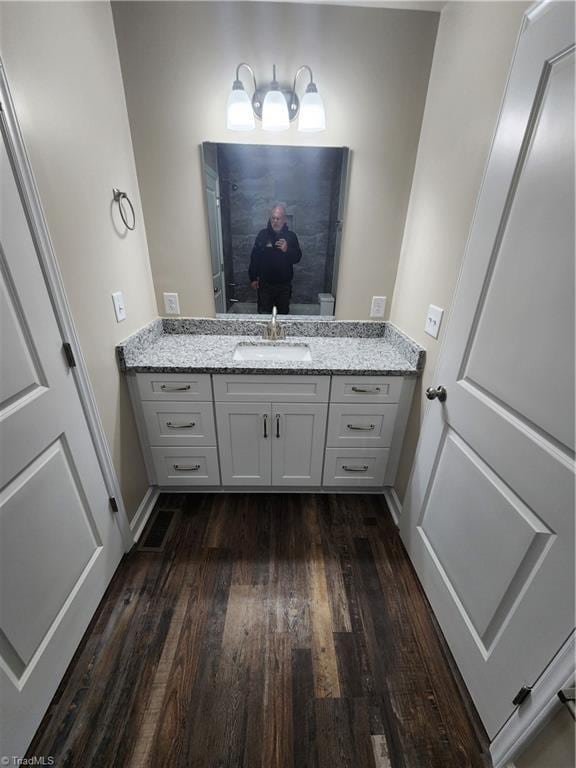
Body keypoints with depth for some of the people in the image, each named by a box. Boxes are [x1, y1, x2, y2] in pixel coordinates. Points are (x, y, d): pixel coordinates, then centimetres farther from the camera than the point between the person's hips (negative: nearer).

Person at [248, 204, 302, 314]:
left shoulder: (291, 236, 0)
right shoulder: (262, 234, 0)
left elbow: (297, 258, -2)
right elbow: (254, 257, 3)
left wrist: (287, 250, -22)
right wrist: (253, 278, 0)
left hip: (284, 284, 1)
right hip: (265, 283, 0)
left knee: (283, 313, 10)